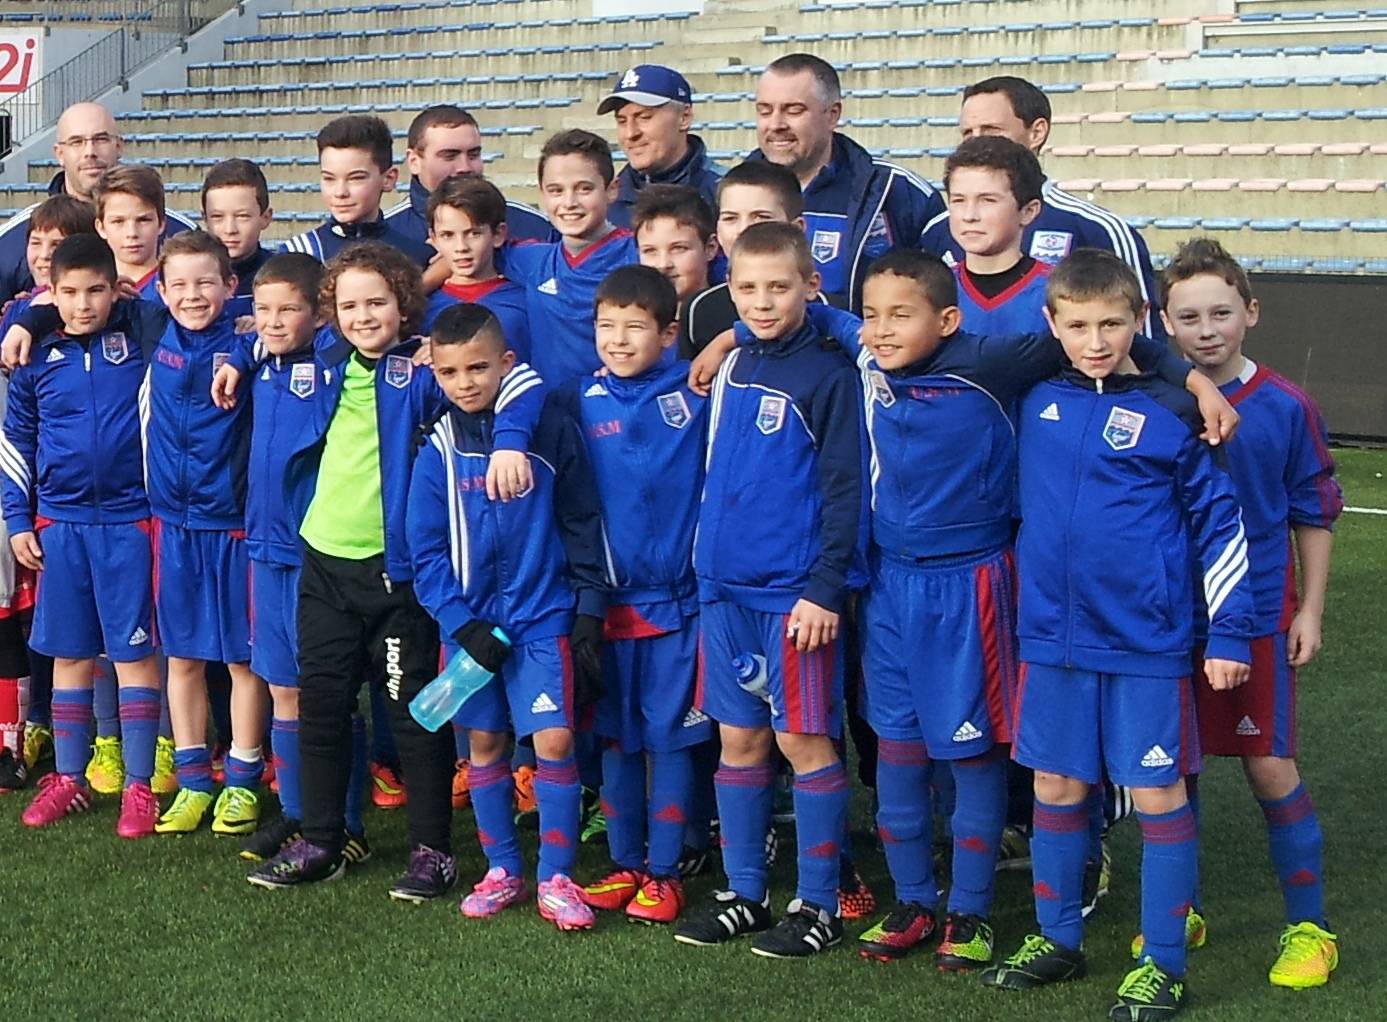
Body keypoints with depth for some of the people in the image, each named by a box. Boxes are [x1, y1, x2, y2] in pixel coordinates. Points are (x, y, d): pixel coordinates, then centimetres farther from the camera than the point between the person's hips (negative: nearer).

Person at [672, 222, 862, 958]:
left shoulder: (827, 374, -8)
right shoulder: (730, 368, 10)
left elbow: (845, 489, -10)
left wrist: (826, 588, -15)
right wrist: (706, 564, 14)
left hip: (795, 592, -6)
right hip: (726, 585, 6)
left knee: (803, 740, 0)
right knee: (738, 738, 11)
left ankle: (818, 906, 10)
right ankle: (744, 894, 21)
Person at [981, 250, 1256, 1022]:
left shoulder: (1172, 414, -6)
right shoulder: (1035, 401, 4)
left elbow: (1221, 522, -3)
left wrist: (1230, 633, -5)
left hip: (1147, 640, -4)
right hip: (1051, 635, 4)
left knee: (1159, 792, 2)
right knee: (1057, 785, 12)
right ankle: (1057, 939, 27)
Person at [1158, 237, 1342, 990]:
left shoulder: (1284, 408, -6)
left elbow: (1314, 515, 2)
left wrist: (1310, 610, 1)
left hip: (1257, 612, -2)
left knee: (1270, 768, 1)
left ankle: (1309, 927, 13)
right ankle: (1180, 913, 26)